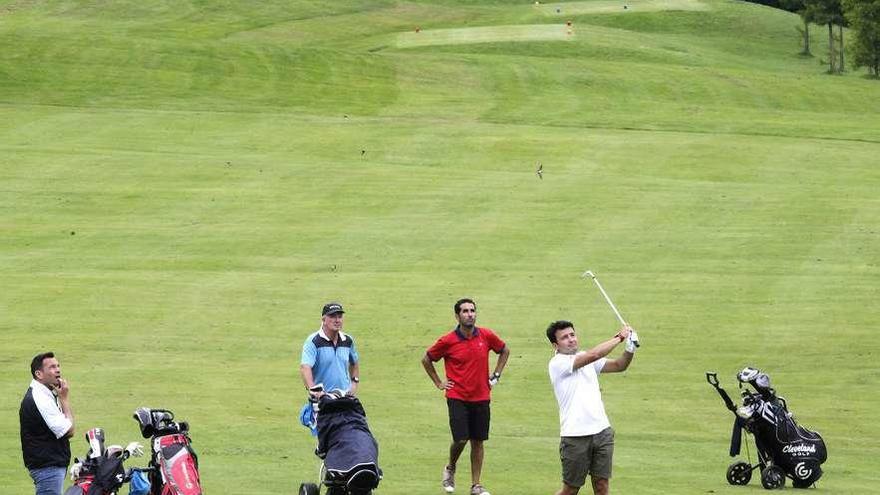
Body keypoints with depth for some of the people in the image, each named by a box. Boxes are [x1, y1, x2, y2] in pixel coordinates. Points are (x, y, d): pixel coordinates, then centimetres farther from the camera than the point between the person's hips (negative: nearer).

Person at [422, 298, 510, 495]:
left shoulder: (486, 336, -2)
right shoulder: (448, 341, -9)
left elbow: (504, 351, 18)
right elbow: (426, 360, 6)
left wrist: (495, 376, 11)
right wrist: (439, 383, 4)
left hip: (481, 398, 3)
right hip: (457, 398, -3)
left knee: (478, 442, 6)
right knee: (460, 440, -11)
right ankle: (450, 469, 20)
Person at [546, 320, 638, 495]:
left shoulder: (587, 359, 13)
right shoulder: (558, 363, -9)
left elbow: (619, 365, 10)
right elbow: (593, 355, -20)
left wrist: (630, 349, -10)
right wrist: (619, 337, -12)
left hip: (602, 430, 6)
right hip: (575, 435, -6)